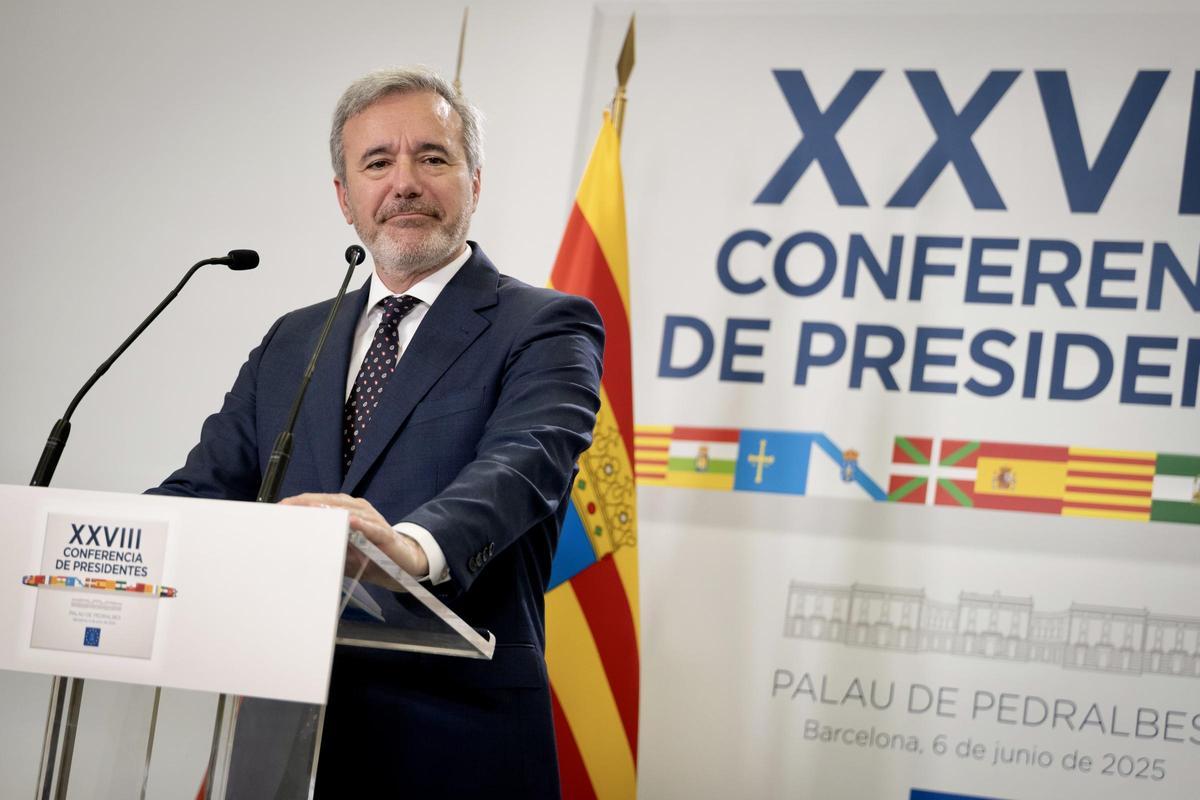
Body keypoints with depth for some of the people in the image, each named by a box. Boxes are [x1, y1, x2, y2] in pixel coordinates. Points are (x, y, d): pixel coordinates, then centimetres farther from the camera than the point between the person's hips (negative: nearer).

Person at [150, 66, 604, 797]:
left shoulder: (544, 328, -3)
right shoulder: (292, 342, 14)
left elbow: (524, 462, -20)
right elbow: (207, 486, 7)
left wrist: (415, 546, -41)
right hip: (287, 736, 5)